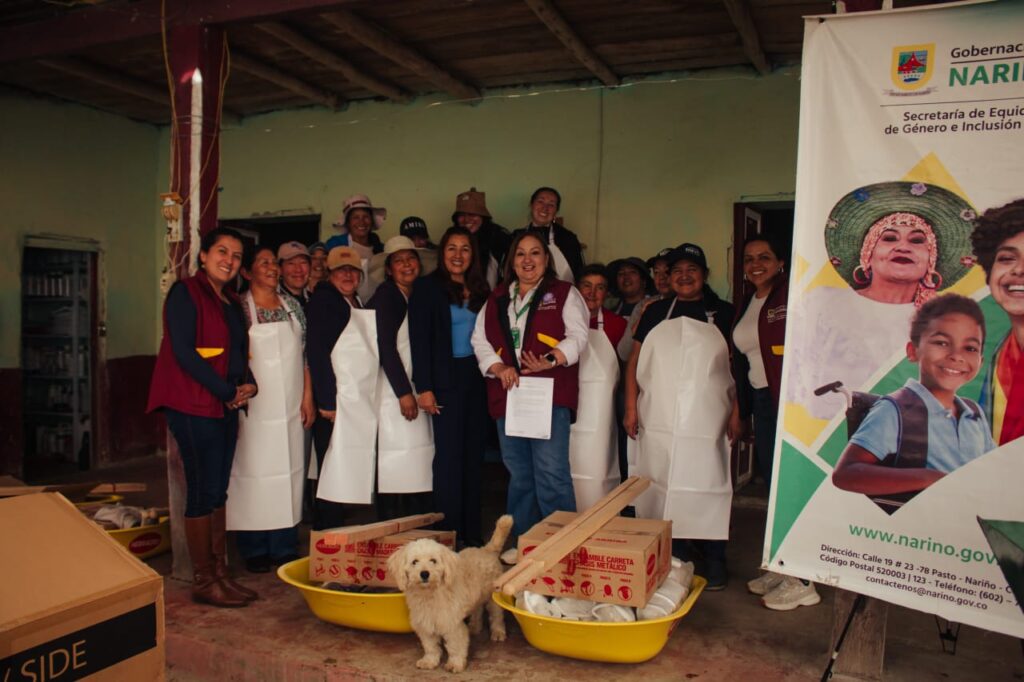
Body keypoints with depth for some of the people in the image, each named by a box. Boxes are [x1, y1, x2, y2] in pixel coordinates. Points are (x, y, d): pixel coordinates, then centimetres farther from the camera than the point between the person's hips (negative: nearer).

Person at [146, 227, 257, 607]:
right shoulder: (185, 293, -6)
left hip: (225, 406, 8)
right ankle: (203, 582, 7)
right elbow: (184, 352, -15)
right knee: (203, 491, -4)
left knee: (217, 491, 11)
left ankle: (220, 574, 18)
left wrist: (248, 384, 0)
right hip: (194, 406, -8)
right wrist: (227, 392, -13)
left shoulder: (231, 301, 17)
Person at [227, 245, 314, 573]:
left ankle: (285, 546, 17)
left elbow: (305, 353, 11)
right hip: (254, 407, -4)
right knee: (253, 470, -1)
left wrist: (308, 396, 6)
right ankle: (254, 549, 12)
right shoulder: (239, 308, -2)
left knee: (289, 470, 6)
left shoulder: (292, 304, 10)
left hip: (290, 407, 4)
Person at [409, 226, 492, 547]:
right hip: (446, 380, -5)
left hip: (477, 379, 5)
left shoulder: (480, 289, 13)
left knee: (474, 456, 7)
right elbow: (419, 340, -8)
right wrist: (424, 388, -14)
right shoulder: (427, 287, -2)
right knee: (449, 457, -3)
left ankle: (473, 534, 16)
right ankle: (449, 535, 7)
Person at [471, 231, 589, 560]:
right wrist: (499, 368, -7)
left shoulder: (564, 293, 6)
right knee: (519, 473, 11)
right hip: (508, 394, 5)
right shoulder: (496, 299, 17)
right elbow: (480, 339, 11)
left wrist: (551, 360, -21)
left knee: (551, 471, -11)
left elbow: (577, 335, -4)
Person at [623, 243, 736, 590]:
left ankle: (714, 562, 11)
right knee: (662, 487, 5)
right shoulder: (655, 312, 11)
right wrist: (631, 408, 3)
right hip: (659, 421, 2)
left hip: (707, 423, -2)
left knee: (707, 487, -1)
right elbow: (635, 361, 10)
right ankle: (675, 556, 18)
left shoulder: (724, 314, 7)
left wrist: (736, 412, -2)